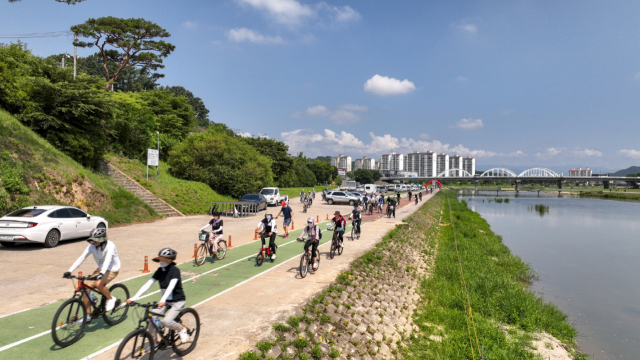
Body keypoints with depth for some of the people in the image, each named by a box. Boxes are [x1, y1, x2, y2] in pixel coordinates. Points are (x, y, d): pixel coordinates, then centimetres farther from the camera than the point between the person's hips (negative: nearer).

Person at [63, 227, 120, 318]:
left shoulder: (110, 245, -24)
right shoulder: (91, 246, -8)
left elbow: (108, 260, -37)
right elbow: (81, 258, -15)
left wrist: (101, 274, -51)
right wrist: (69, 271, -26)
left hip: (112, 269, -6)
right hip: (100, 269, 6)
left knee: (98, 283, -31)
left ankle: (111, 299, -3)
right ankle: (87, 315, 5)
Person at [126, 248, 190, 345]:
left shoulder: (175, 270, -19)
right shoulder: (160, 271, -1)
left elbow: (171, 287, -32)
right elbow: (147, 285, -7)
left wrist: (163, 300, -45)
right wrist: (133, 298, -16)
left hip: (178, 301, -6)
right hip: (165, 301, 6)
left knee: (166, 321, -24)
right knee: (151, 318, -11)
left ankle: (182, 330, 4)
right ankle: (154, 341, 10)